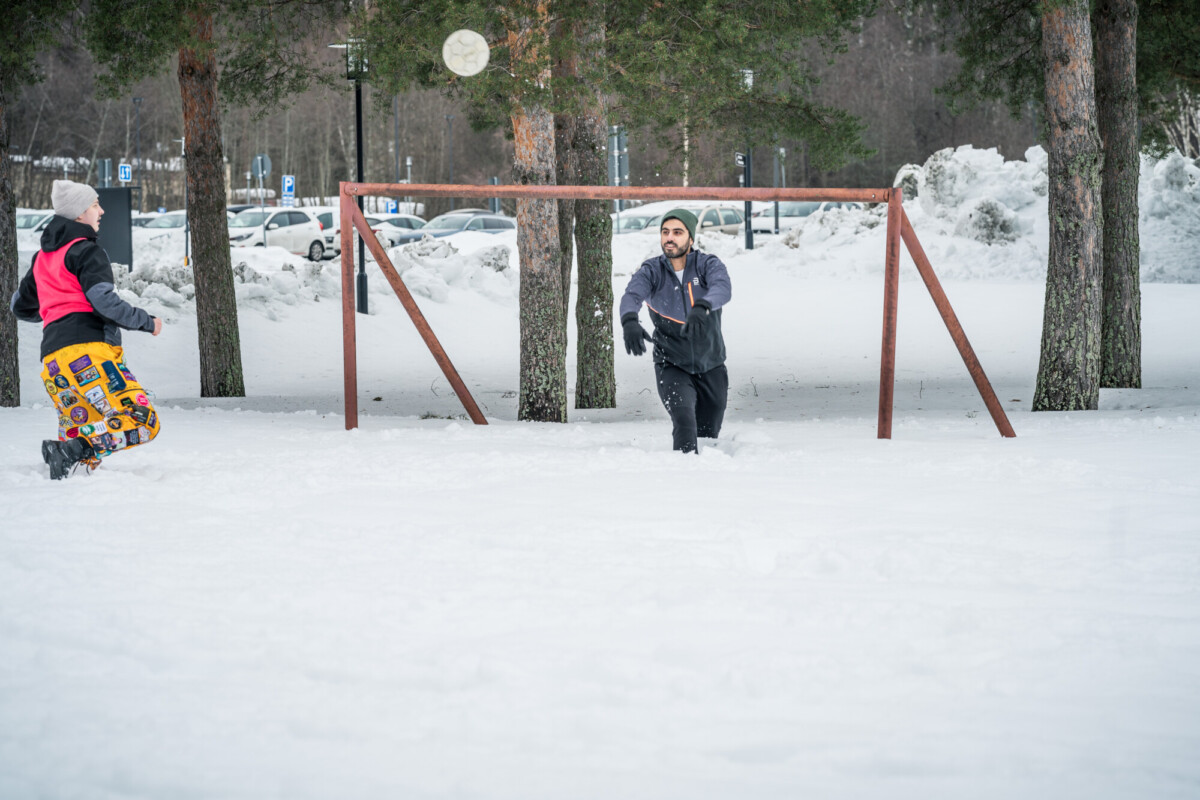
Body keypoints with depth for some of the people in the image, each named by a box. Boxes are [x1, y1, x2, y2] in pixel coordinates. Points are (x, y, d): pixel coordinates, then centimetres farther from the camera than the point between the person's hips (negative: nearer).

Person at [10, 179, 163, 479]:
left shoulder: (43, 258, 24)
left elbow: (21, 306, 34)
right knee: (142, 422, -16)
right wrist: (146, 322, -1)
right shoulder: (86, 251, 0)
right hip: (89, 349, -8)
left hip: (52, 358, 8)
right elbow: (104, 302, -13)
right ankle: (73, 450, -33)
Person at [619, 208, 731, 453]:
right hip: (672, 366, -1)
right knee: (684, 421, -24)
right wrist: (629, 321, -51)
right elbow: (632, 295, -27)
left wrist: (701, 307, -55)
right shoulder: (651, 271, -8)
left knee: (708, 434, 12)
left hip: (711, 367, 1)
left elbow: (722, 288, -32)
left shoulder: (708, 264, -10)